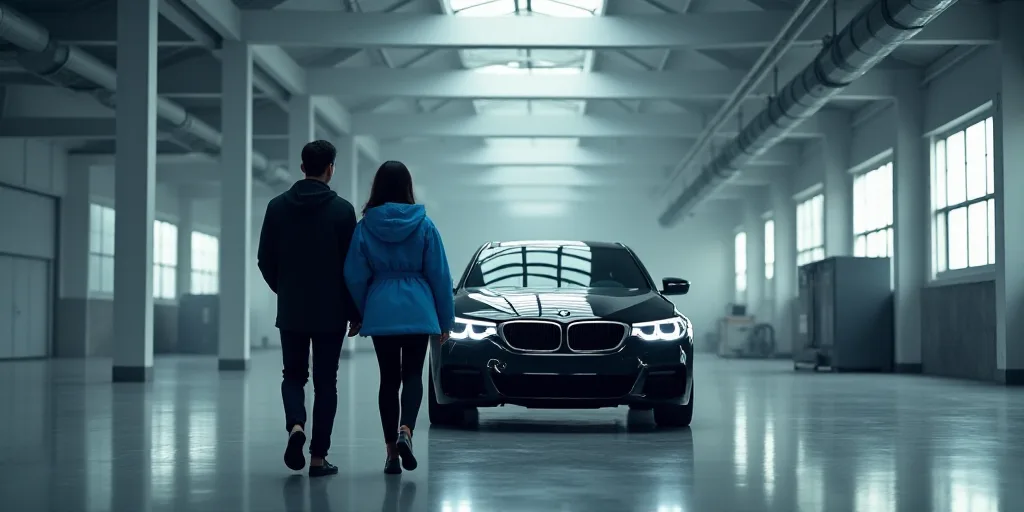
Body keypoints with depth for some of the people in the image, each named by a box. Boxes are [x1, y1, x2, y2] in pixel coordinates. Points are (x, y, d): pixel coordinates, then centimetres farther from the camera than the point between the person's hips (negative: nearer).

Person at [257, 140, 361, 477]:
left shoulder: (278, 207, 0)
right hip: (330, 312, -2)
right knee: (325, 382, 6)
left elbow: (265, 260, 3)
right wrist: (355, 313, 2)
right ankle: (318, 457, 4)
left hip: (290, 310, 2)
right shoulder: (342, 210, -8)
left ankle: (295, 425, -13)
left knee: (293, 375, 15)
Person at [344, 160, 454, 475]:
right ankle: (405, 431, -19)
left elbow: (355, 276, 0)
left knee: (389, 379, 8)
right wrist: (445, 319, 8)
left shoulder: (365, 227, -2)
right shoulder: (424, 225, -2)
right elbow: (439, 274, 0)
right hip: (417, 311, -1)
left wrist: (359, 314, 15)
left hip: (380, 313, 1)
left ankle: (391, 450, 7)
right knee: (413, 375, 6)